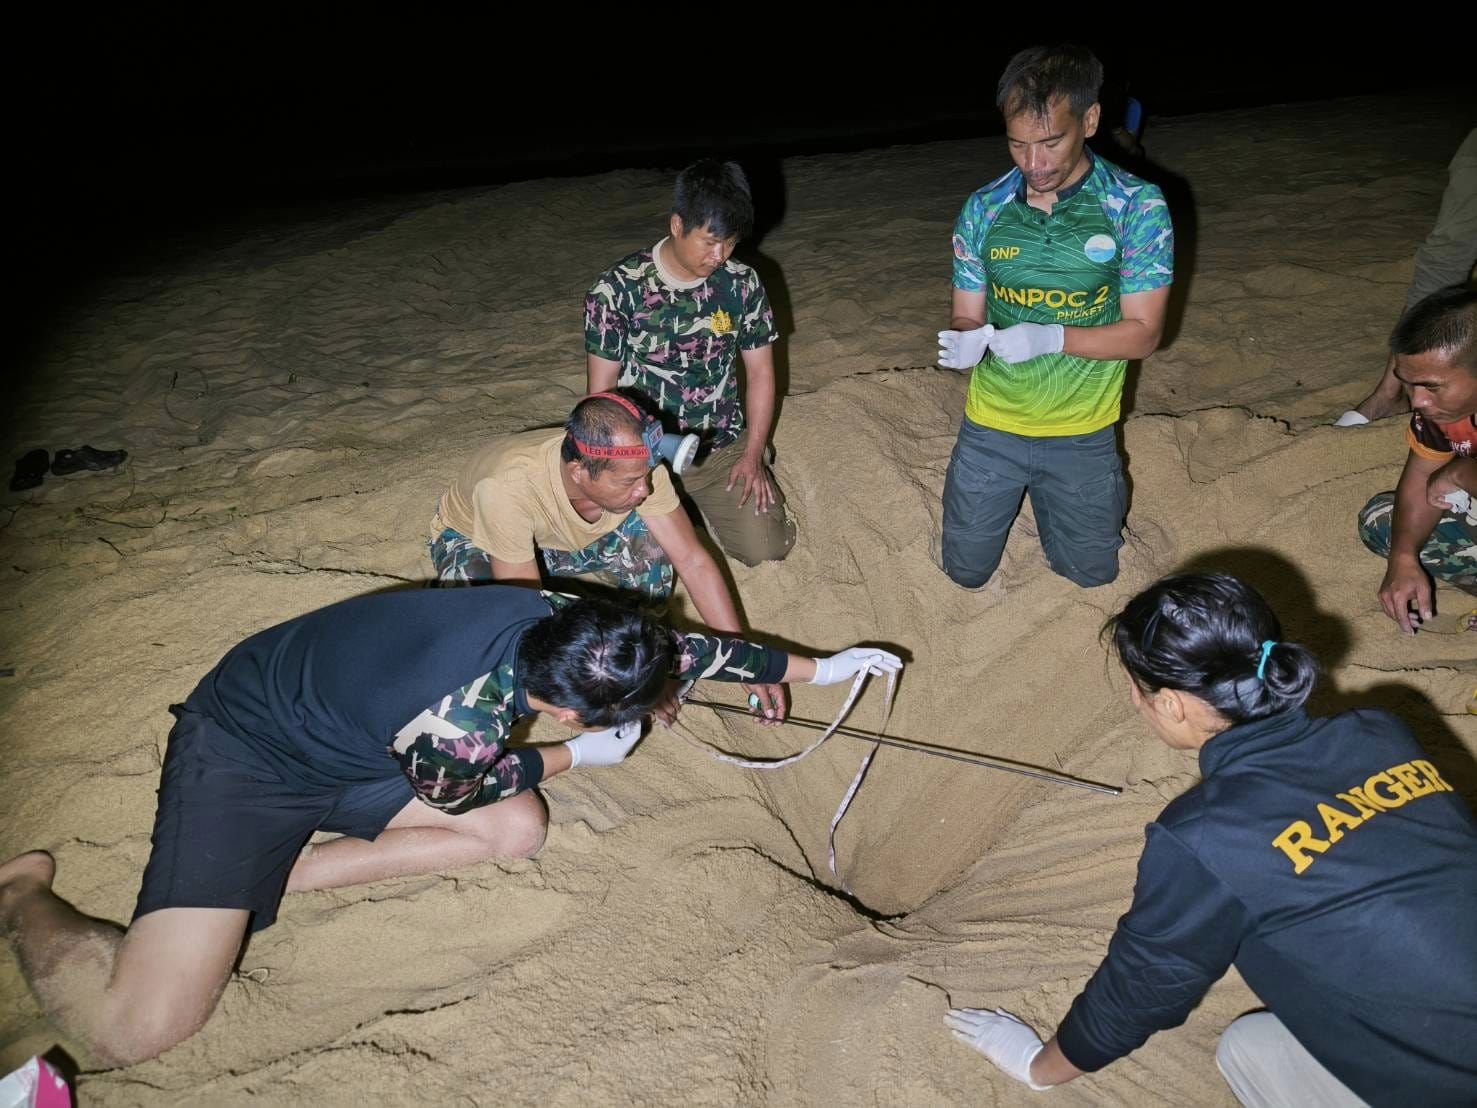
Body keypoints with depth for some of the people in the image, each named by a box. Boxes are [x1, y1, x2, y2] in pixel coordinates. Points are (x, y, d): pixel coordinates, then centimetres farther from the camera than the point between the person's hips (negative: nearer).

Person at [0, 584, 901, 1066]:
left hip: (349, 736, 8)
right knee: (141, 1028, -16)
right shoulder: (453, 730, -37)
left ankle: (267, 882, 6)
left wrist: (819, 668, 7)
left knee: (520, 831, -3)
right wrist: (577, 758, 3)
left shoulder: (562, 620, -17)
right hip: (244, 753, -8)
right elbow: (472, 789, -11)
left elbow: (684, 647, -2)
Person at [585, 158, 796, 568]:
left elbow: (760, 372, 3)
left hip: (723, 445, 2)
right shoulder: (617, 289, -14)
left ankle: (700, 500, 21)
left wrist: (753, 455, -5)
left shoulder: (742, 283, -5)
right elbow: (602, 390, -8)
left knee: (766, 548, -10)